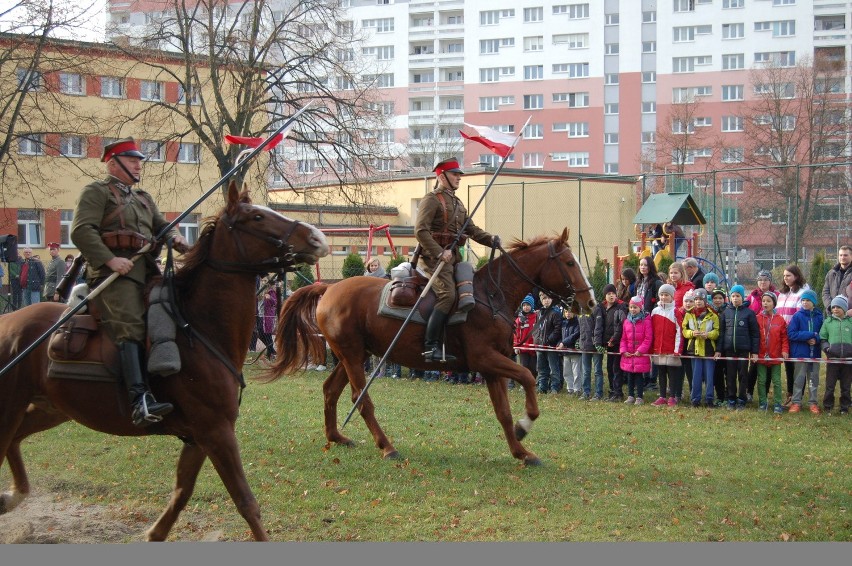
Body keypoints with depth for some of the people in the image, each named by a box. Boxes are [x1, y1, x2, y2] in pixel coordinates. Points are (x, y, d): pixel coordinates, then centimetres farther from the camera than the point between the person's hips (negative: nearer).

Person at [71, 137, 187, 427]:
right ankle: (140, 400, -38)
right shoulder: (96, 191, 4)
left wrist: (176, 237, 1)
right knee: (130, 329, -23)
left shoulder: (143, 198, 29)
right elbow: (81, 231, -8)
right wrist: (110, 259, -21)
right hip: (114, 273, -9)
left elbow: (161, 226, 26)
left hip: (147, 271, 9)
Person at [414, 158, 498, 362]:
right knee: (448, 295, -24)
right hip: (435, 256, -9)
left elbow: (471, 229, 22)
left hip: (454, 256, 9)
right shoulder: (432, 199, -5)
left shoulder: (457, 203, 24)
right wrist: (439, 253, -23)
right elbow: (420, 231, -15)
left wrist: (490, 239, 3)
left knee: (468, 290, 5)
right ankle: (431, 347, -25)